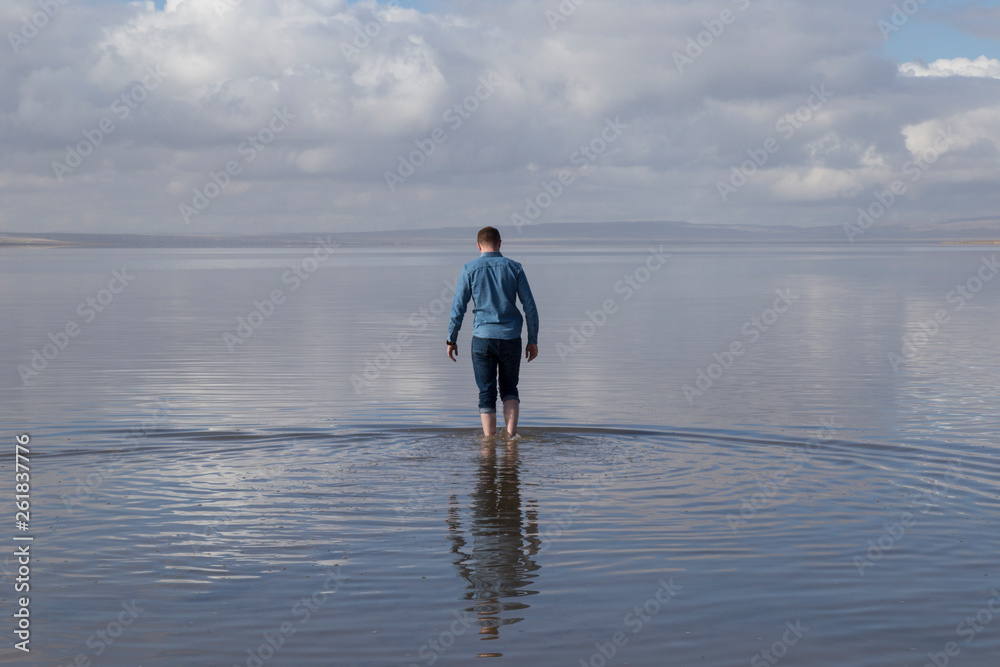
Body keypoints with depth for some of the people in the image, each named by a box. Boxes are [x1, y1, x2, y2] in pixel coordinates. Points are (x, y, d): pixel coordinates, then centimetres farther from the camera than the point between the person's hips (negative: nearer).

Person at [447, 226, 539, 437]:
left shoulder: (469, 269, -1)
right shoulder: (514, 268, 3)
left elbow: (458, 308, -3)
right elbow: (530, 307, 2)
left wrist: (451, 340, 6)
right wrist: (533, 341, 9)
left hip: (483, 338, -1)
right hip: (511, 339, 1)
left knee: (487, 394, 6)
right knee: (509, 390, 16)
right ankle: (511, 435, 0)